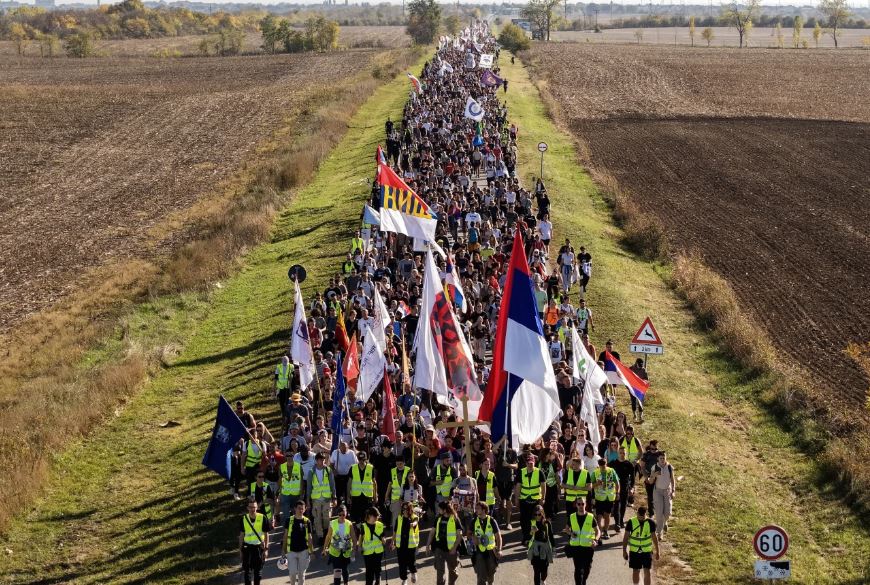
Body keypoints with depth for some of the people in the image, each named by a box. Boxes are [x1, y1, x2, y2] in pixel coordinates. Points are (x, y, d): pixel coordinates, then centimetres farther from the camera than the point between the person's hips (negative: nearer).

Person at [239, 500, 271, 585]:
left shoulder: (262, 518, -8)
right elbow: (241, 535, 7)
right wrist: (240, 549, 6)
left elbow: (266, 534, -2)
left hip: (258, 547, -1)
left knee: (257, 571, 8)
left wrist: (266, 549, -5)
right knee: (247, 571, 3)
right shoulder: (244, 518, -2)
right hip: (247, 546, 1)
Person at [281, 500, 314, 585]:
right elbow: (285, 536, 5)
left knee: (302, 573, 6)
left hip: (303, 551, 0)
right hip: (291, 551, 0)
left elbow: (309, 537, 5)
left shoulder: (307, 521, 0)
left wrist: (311, 551, 3)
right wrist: (283, 550, 3)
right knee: (292, 573, -1)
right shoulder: (289, 520, 0)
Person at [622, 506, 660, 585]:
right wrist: (624, 550, -3)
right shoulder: (631, 522, -8)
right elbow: (626, 537, -2)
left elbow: (654, 537, 3)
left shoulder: (650, 523, -7)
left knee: (647, 571, -4)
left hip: (647, 551, 0)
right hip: (634, 551, 0)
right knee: (635, 571, 9)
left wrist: (657, 551, 6)